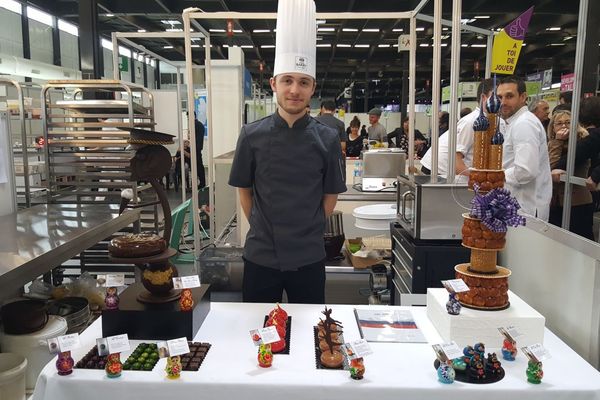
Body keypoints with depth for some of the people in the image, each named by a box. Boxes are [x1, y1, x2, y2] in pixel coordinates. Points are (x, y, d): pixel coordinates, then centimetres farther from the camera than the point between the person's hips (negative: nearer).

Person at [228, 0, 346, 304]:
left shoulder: (327, 139, -7)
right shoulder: (252, 135, -6)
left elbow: (330, 197, 2)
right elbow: (244, 191, 4)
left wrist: (306, 232, 3)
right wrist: (264, 229, 3)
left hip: (309, 258, 0)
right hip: (260, 256, 0)